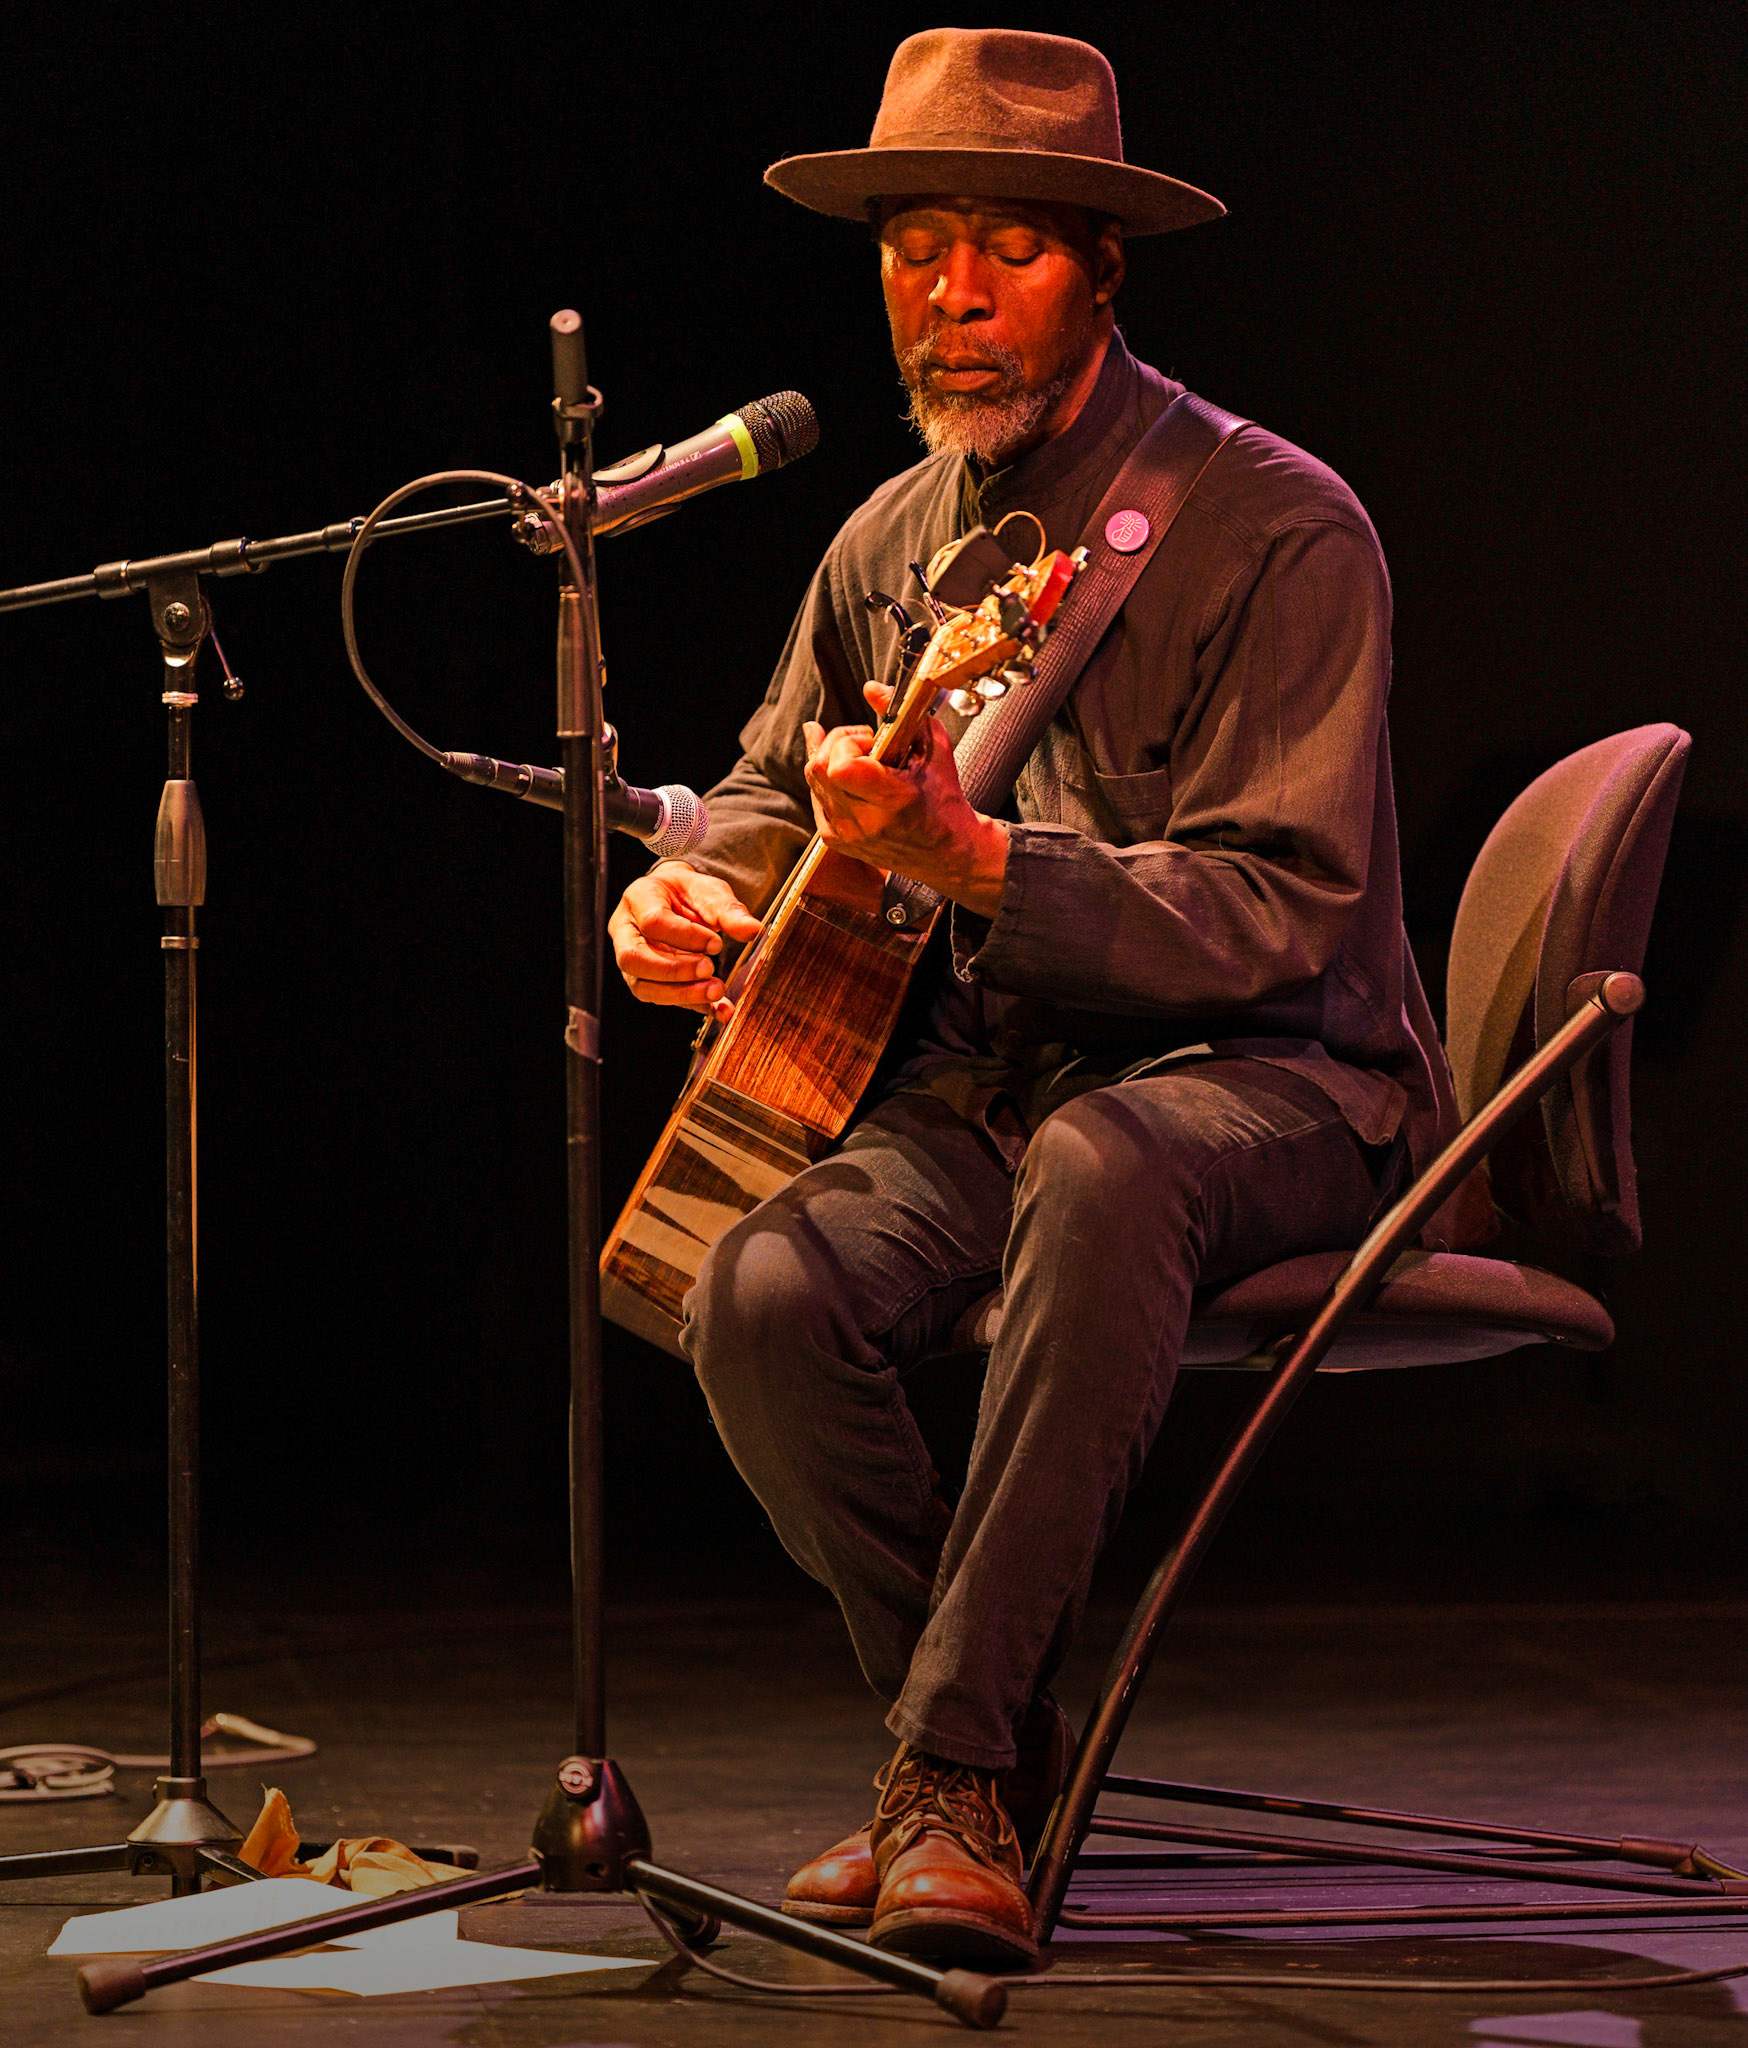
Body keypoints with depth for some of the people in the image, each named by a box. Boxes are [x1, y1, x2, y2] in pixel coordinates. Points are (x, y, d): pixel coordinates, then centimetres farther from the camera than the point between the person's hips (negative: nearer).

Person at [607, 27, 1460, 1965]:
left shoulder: (1276, 529, -12)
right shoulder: (894, 539, 8)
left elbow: (1277, 911, -19)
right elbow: (773, 789, 25)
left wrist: (963, 857, -32)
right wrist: (696, 887, -1)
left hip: (1274, 1079, -5)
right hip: (991, 1071, 6)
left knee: (1101, 1167, -41)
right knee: (764, 1289, -25)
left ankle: (952, 1762, -32)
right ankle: (999, 1757, -4)